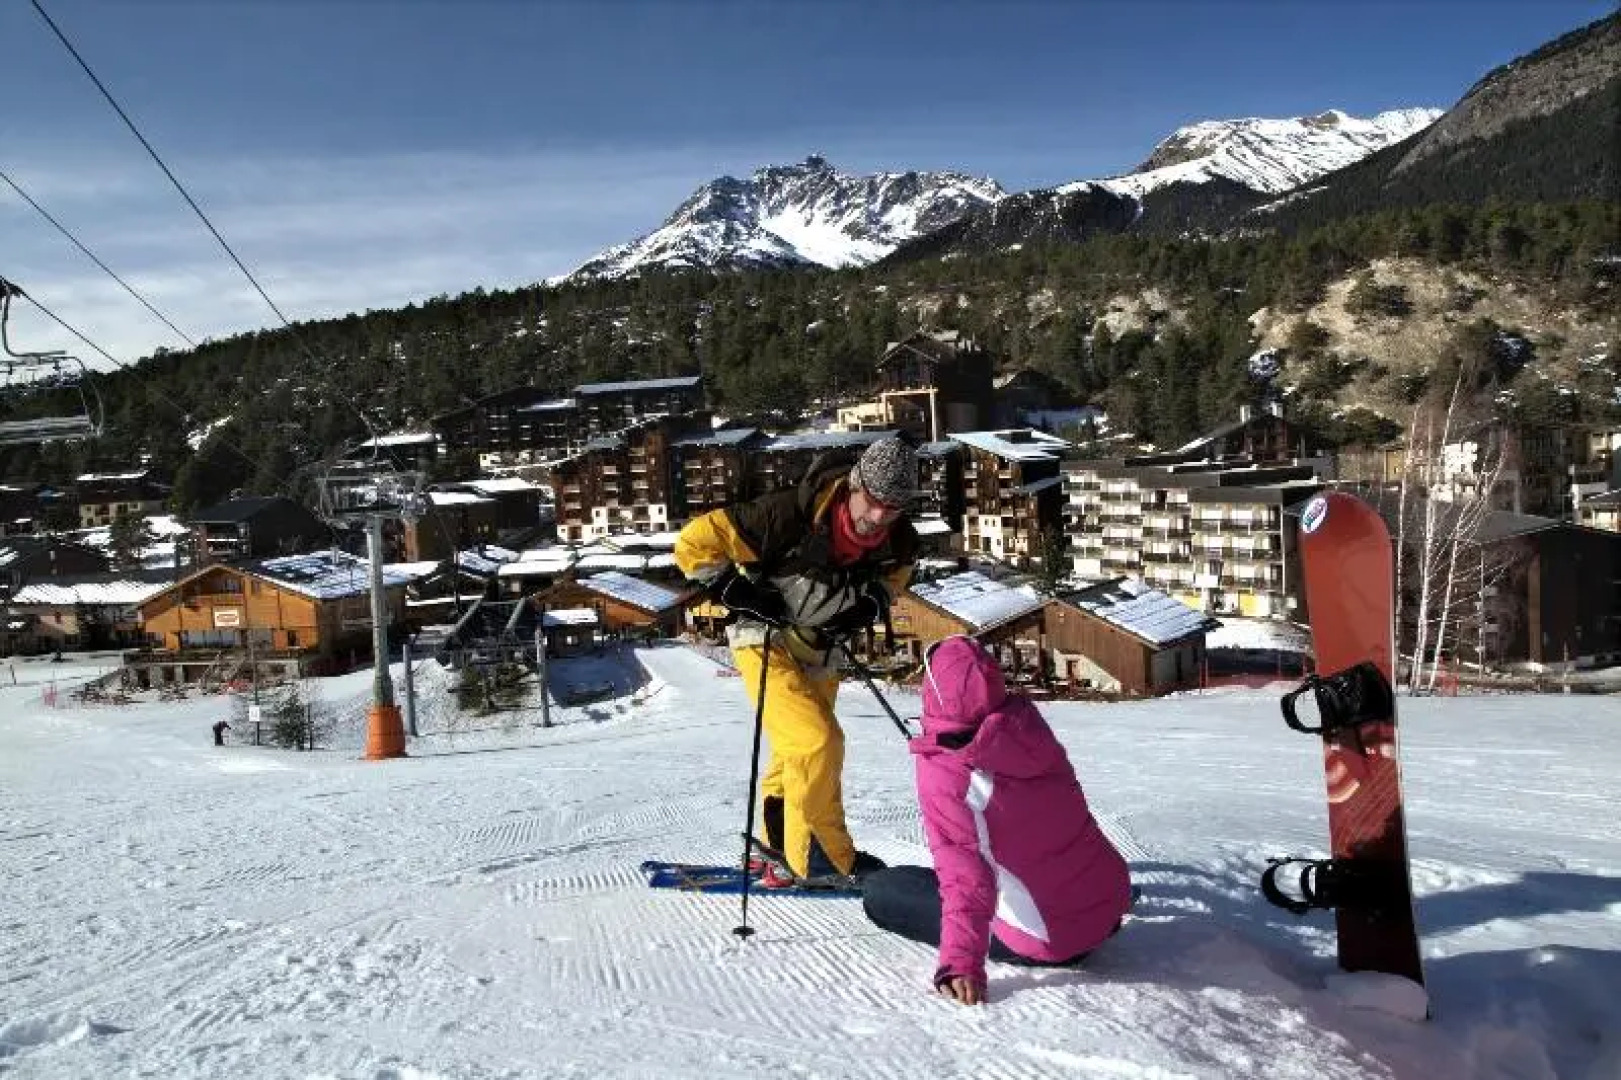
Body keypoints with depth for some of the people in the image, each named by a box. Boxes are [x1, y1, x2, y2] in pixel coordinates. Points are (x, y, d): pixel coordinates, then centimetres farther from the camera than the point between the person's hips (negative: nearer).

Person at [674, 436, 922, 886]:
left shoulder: (900, 544, -16)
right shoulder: (789, 515, -33)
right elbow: (695, 542, -25)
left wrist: (866, 608, -12)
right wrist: (739, 593, -27)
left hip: (818, 651, 6)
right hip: (767, 641, -6)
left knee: (798, 753, 18)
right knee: (818, 742, -19)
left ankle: (780, 847, 37)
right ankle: (817, 857, -3)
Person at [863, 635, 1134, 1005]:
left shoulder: (939, 771, -23)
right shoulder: (1029, 726, -8)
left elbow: (965, 874, -27)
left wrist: (962, 962, -29)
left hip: (1047, 943, -6)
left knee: (878, 891, 3)